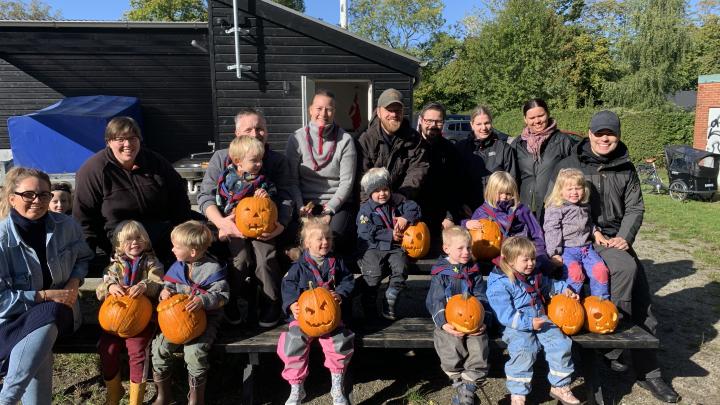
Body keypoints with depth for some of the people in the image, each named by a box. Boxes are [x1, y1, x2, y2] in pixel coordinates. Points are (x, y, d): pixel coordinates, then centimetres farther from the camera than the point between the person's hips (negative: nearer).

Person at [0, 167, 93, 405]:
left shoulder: (67, 226, -4)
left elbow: (83, 258, 16)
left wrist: (74, 282, -4)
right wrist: (44, 296, -18)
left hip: (58, 310, 2)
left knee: (43, 328, -33)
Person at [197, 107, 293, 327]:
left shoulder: (278, 160, 8)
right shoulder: (221, 157, 7)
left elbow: (286, 197, -2)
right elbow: (205, 196, -1)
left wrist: (280, 224, -23)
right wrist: (221, 222, -20)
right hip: (231, 221, 0)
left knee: (265, 250, -30)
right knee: (240, 254, -29)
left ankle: (271, 304, -7)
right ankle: (232, 302, -2)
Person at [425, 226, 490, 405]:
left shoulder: (474, 272, 12)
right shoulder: (440, 273, 3)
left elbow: (481, 298, 8)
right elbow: (436, 301, -3)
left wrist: (483, 321, -7)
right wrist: (443, 323, -18)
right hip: (450, 323, -2)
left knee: (478, 355, -14)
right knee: (451, 353, -24)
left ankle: (467, 390, 8)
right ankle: (460, 384, 5)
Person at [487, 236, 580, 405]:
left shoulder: (534, 275, 13)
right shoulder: (499, 284, -13)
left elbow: (549, 285, 35)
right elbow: (505, 314, -20)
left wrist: (565, 289, 17)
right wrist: (528, 323, -27)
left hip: (540, 319, 7)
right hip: (517, 326, -7)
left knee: (561, 344, -10)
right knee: (524, 352, -30)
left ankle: (560, 387, 12)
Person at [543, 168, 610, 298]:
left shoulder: (585, 207, 19)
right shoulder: (555, 208, -4)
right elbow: (552, 231, -10)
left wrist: (596, 232, 17)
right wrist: (554, 253, -18)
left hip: (586, 247, 6)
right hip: (566, 250, -6)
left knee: (600, 270, -15)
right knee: (576, 273, -30)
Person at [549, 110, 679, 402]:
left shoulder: (626, 169, 11)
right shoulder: (568, 166, 0)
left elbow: (635, 207, 8)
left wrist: (624, 237, -11)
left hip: (617, 239, 5)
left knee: (641, 300, -3)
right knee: (626, 267, -30)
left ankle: (648, 372, 12)